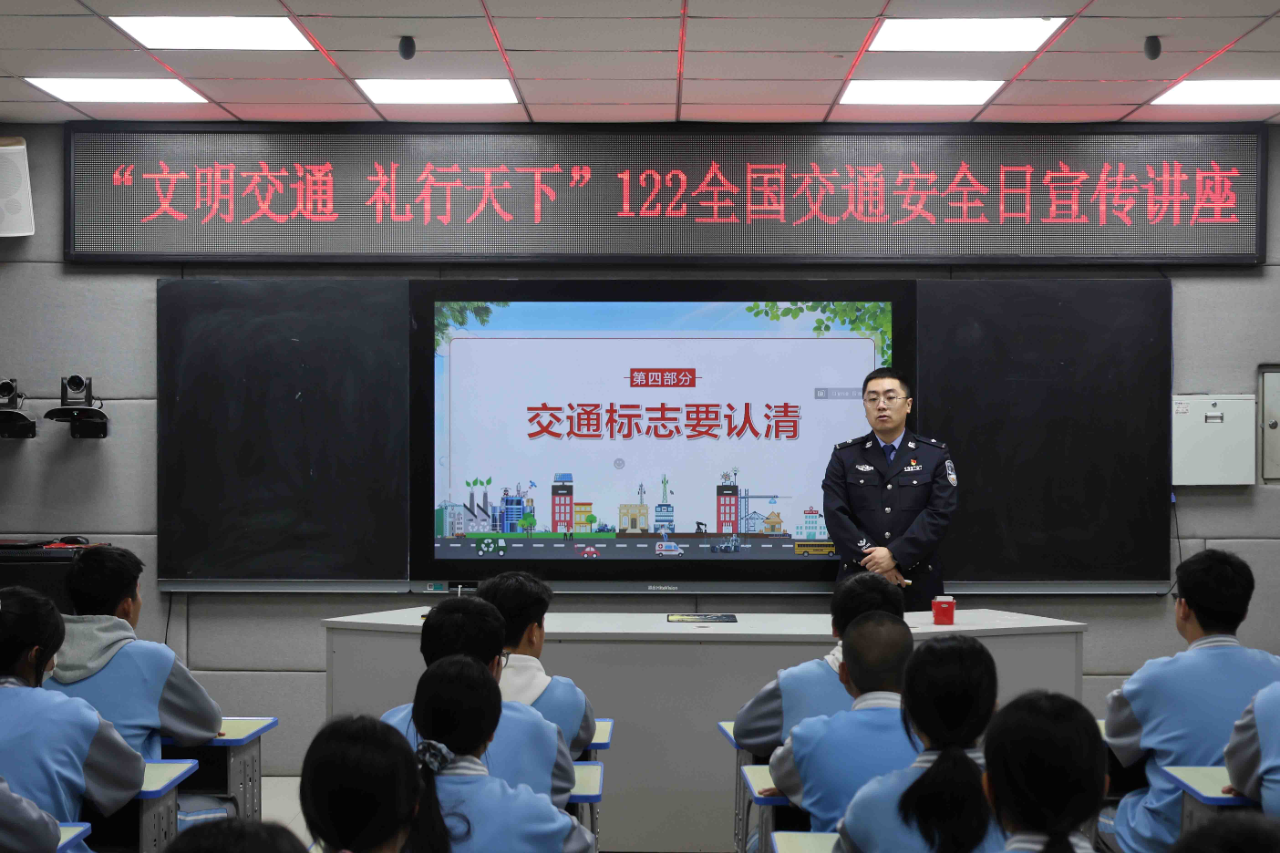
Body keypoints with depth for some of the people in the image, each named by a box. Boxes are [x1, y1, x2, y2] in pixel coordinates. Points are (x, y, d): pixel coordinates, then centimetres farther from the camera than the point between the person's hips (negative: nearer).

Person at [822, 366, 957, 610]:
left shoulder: (935, 455, 5)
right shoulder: (844, 456, 6)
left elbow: (939, 513, -6)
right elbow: (836, 515, -4)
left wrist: (895, 555, -16)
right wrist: (874, 562, -14)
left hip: (918, 585, 0)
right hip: (859, 582, 0)